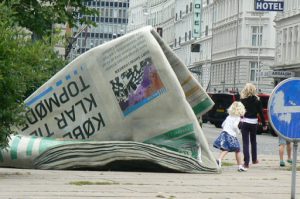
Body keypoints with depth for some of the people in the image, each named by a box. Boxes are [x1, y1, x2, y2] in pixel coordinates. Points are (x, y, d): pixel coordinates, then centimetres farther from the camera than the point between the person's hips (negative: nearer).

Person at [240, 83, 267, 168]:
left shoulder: (242, 100, -7)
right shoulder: (257, 100, -2)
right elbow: (261, 112, 0)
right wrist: (264, 124, 7)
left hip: (244, 122, -2)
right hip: (254, 123, 2)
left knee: (245, 143, 0)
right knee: (253, 141, 21)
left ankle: (246, 162, -5)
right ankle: (254, 159, 33)